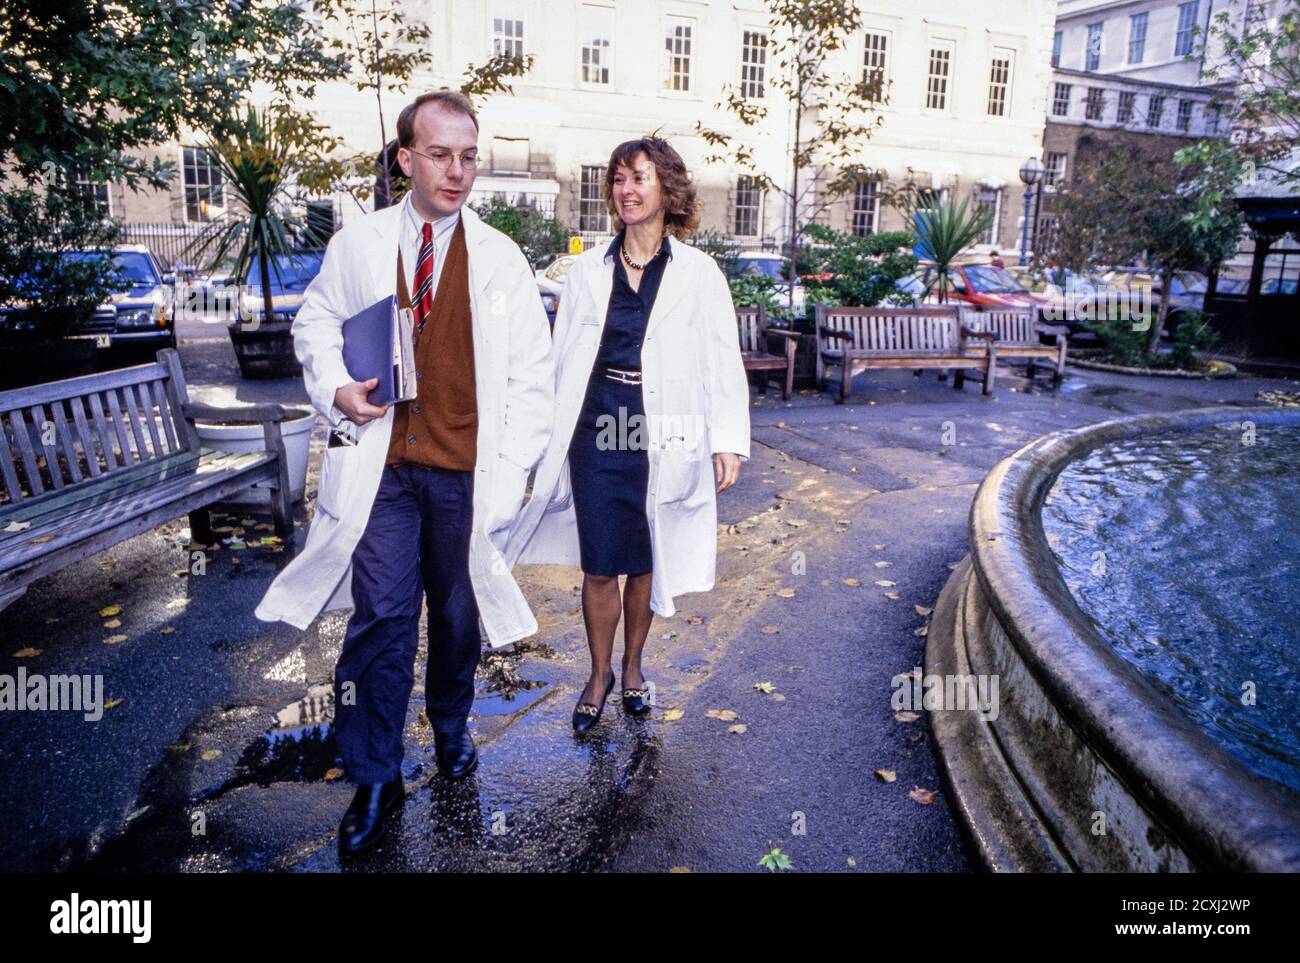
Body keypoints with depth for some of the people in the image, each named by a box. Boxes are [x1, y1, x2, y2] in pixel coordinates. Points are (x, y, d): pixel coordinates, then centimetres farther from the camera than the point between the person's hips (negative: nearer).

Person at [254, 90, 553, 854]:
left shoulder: (501, 259, 0)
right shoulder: (357, 244, 2)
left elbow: (533, 376, 1)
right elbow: (317, 322, 16)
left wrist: (512, 470, -6)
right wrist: (335, 386, -4)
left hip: (465, 471, 0)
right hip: (382, 465, 0)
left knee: (458, 614, 14)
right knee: (380, 617, -1)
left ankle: (452, 729, 40)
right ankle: (375, 780, 17)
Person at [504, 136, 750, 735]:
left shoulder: (698, 272, 0)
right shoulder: (588, 270, 6)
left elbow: (723, 362, -1)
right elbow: (562, 357, 9)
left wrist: (728, 442, -7)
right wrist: (547, 436, 7)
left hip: (662, 438, -1)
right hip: (596, 433, 1)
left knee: (646, 563, 12)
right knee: (598, 566, 6)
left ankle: (632, 666, 34)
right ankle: (600, 674, 27)